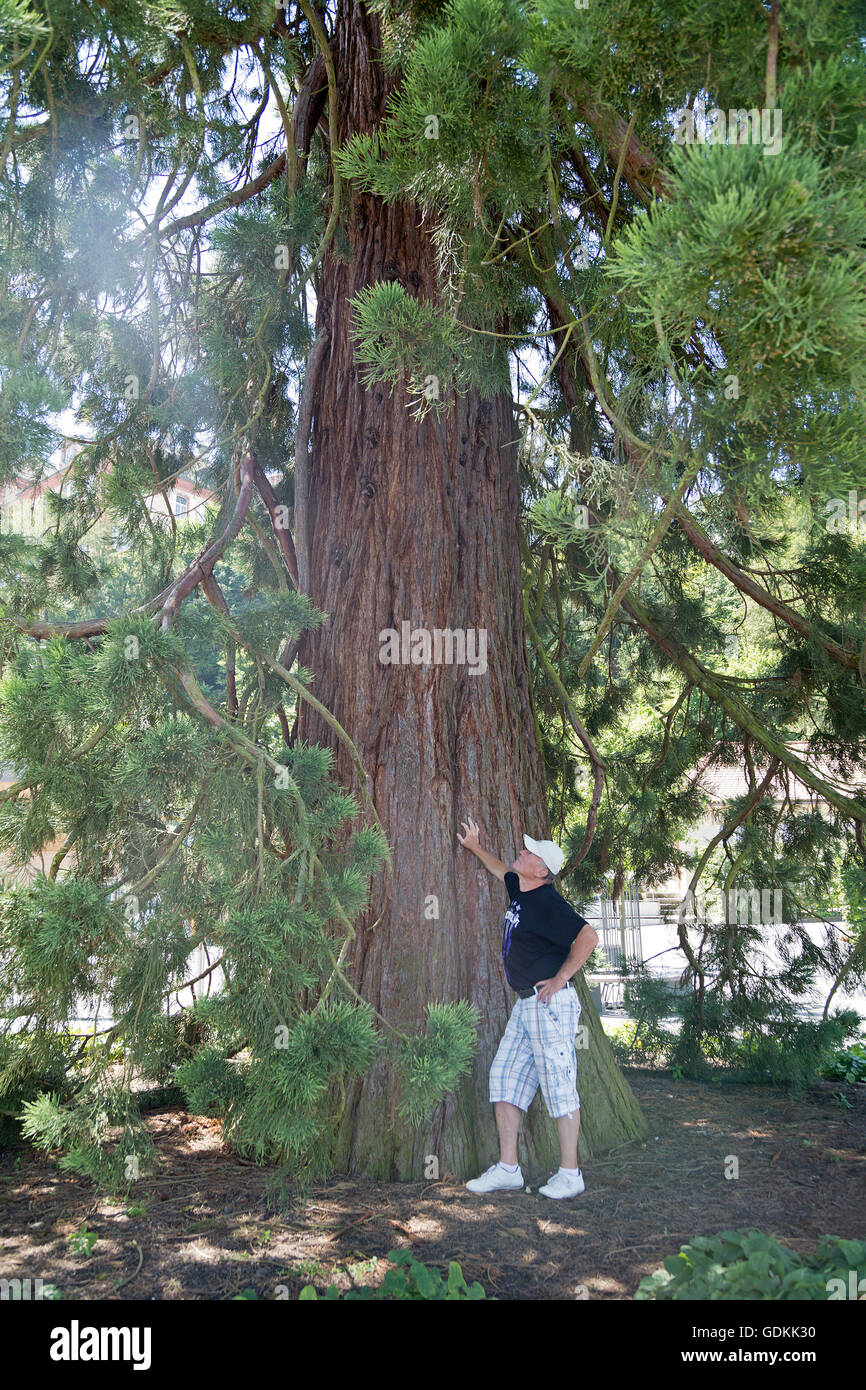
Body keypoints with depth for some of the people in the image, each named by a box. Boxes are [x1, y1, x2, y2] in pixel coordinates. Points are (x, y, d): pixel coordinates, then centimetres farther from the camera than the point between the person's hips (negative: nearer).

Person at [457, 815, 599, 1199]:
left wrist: (560, 978, -19)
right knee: (504, 1078, 9)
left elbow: (589, 937, -25)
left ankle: (570, 1174, 7)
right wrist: (475, 847, 39)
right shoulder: (519, 891, 11)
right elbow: (502, 871, 34)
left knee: (559, 1086, -3)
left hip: (549, 1004, -10)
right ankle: (507, 1169, 16)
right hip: (524, 1004, 10)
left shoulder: (547, 903, -17)